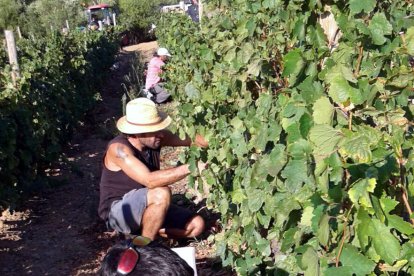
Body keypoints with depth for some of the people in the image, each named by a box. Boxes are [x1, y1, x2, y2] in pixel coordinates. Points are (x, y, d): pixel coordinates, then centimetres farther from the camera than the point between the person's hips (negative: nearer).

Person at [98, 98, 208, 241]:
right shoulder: (119, 148, -27)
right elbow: (150, 180, -38)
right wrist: (189, 168, -40)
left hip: (146, 207, 7)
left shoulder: (155, 137, -8)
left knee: (196, 225, -4)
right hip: (118, 212, -7)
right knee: (161, 194, -34)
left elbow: (190, 138, -8)